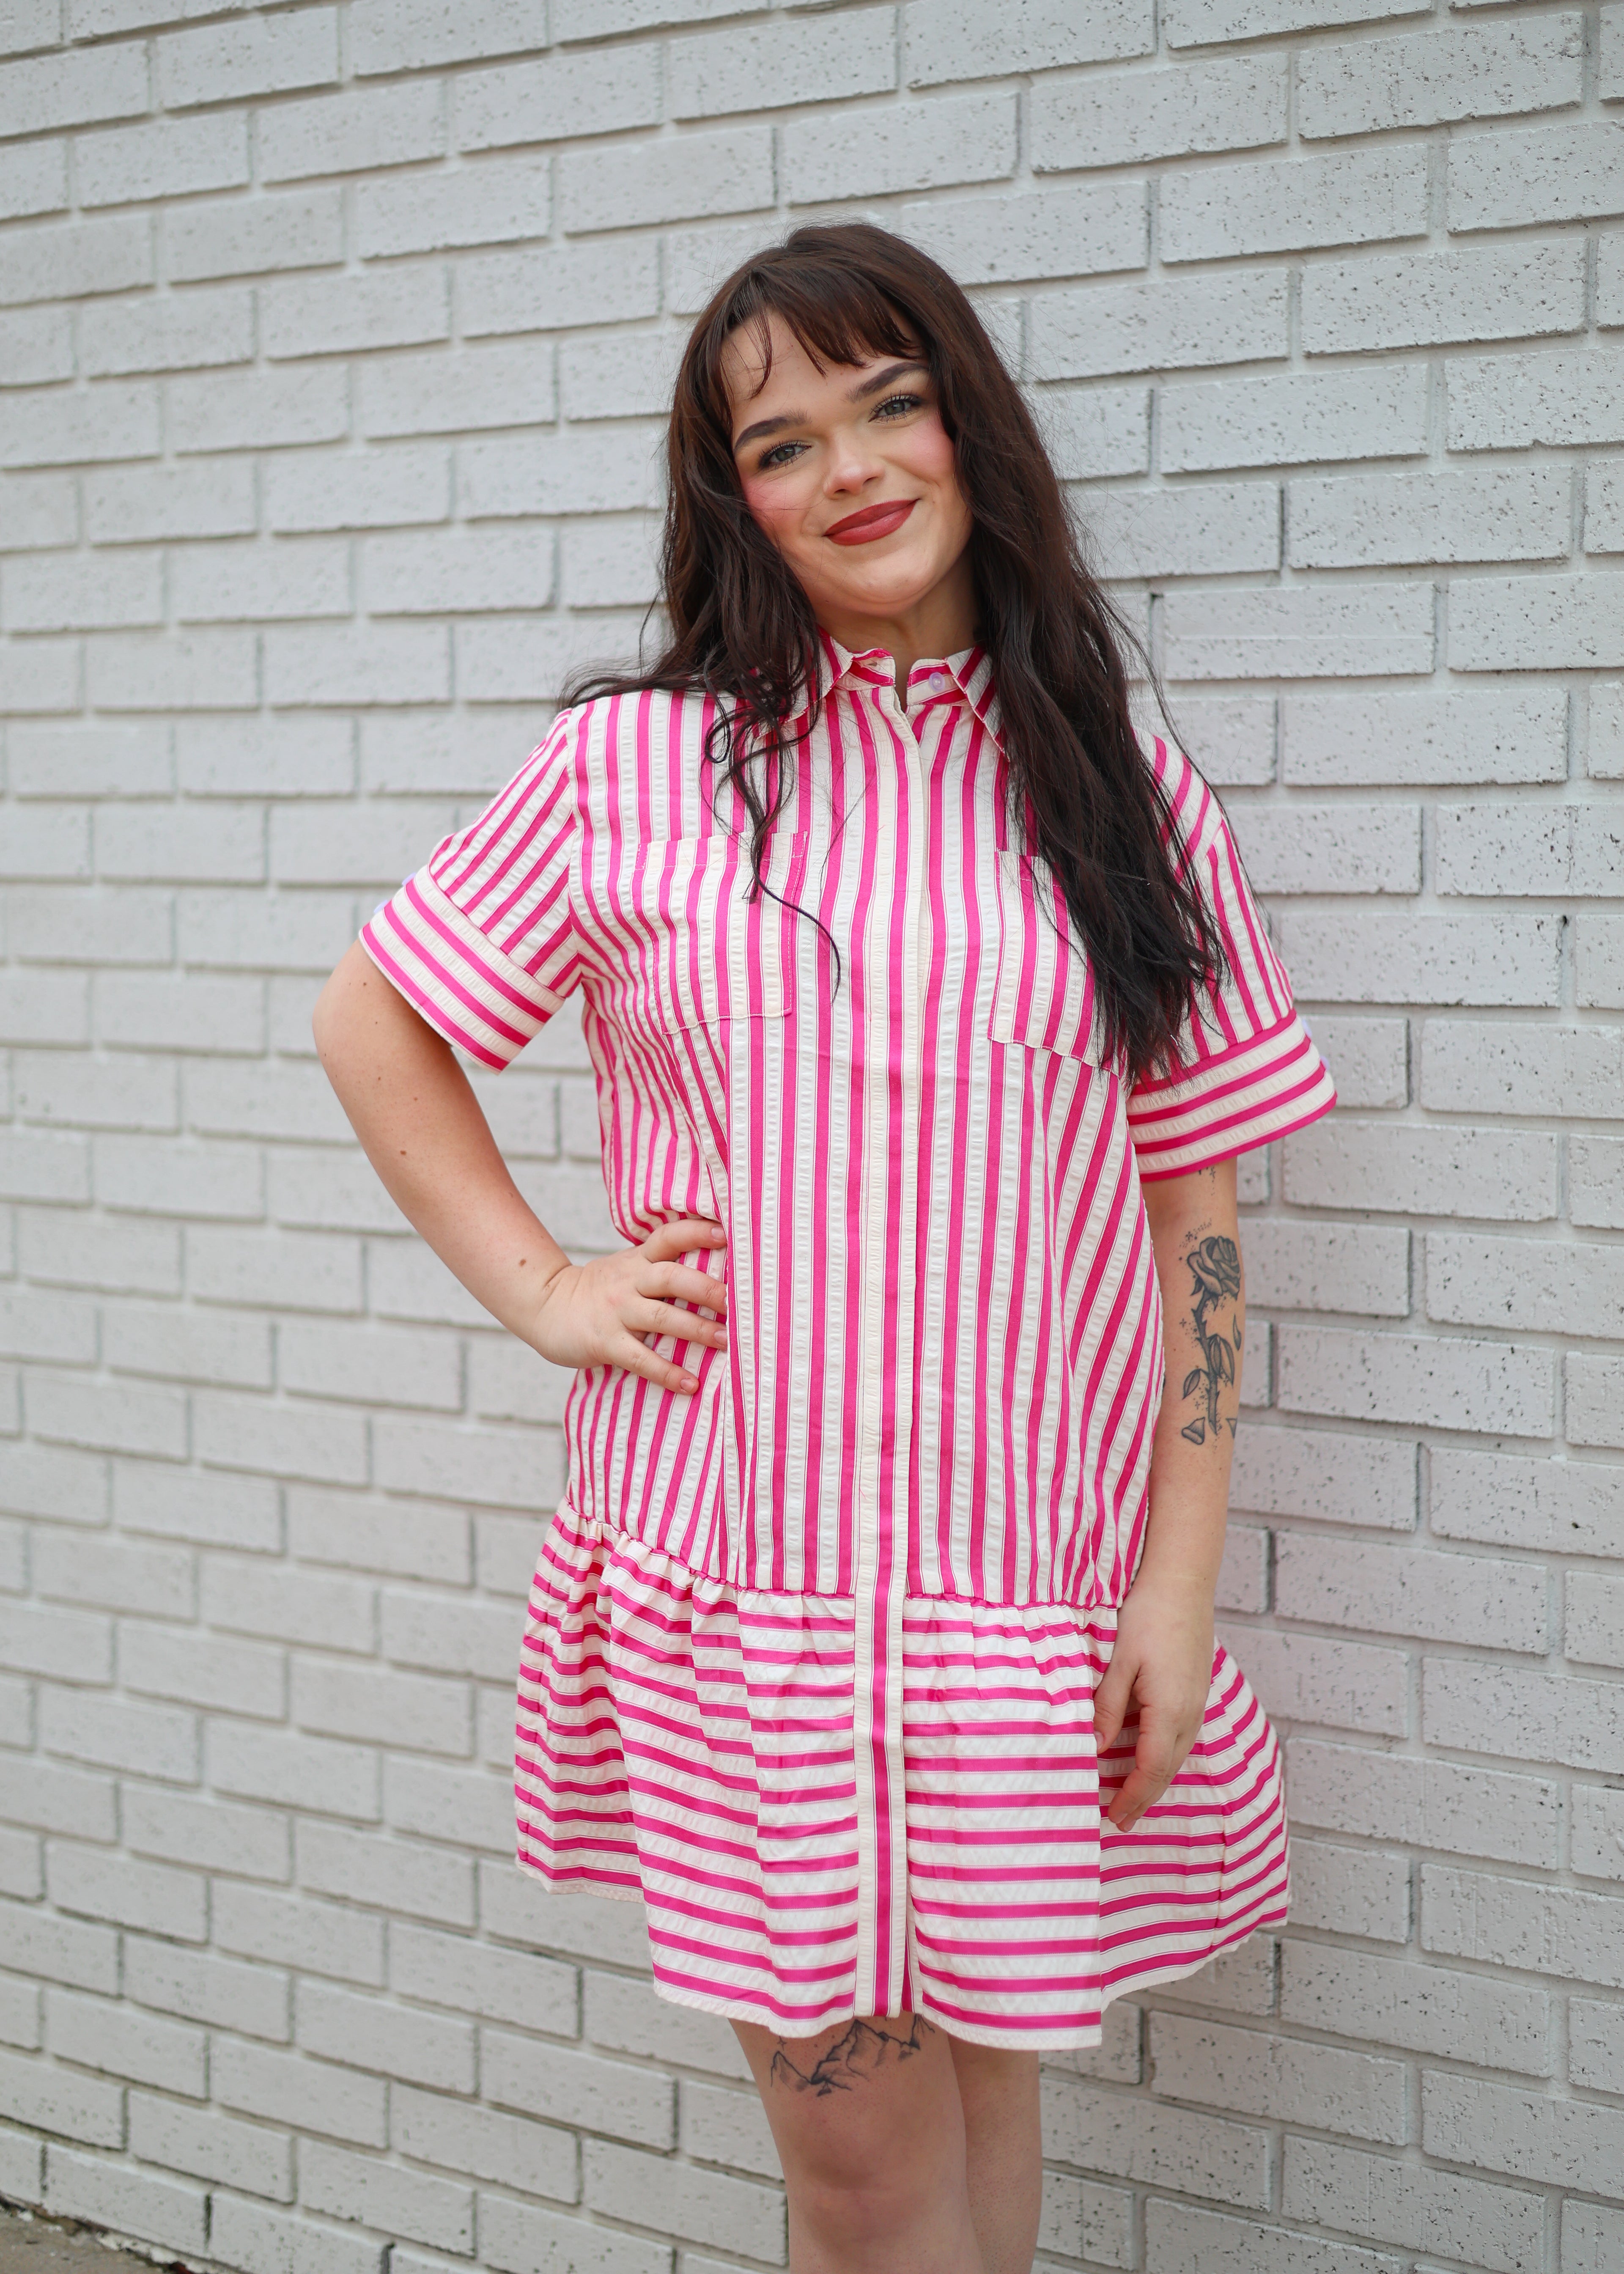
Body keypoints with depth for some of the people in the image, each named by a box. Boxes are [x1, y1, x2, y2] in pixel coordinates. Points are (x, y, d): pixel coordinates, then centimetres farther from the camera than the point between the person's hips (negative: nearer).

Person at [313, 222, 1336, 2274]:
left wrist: (1183, 1582, 0)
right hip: (741, 1566, -1)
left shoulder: (1125, 803, 5)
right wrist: (537, 1288, 2)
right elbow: (371, 1021, 12)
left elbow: (1194, 1214, 5)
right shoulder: (638, 766, 1)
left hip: (1027, 1573, 1)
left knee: (974, 2087, 13)